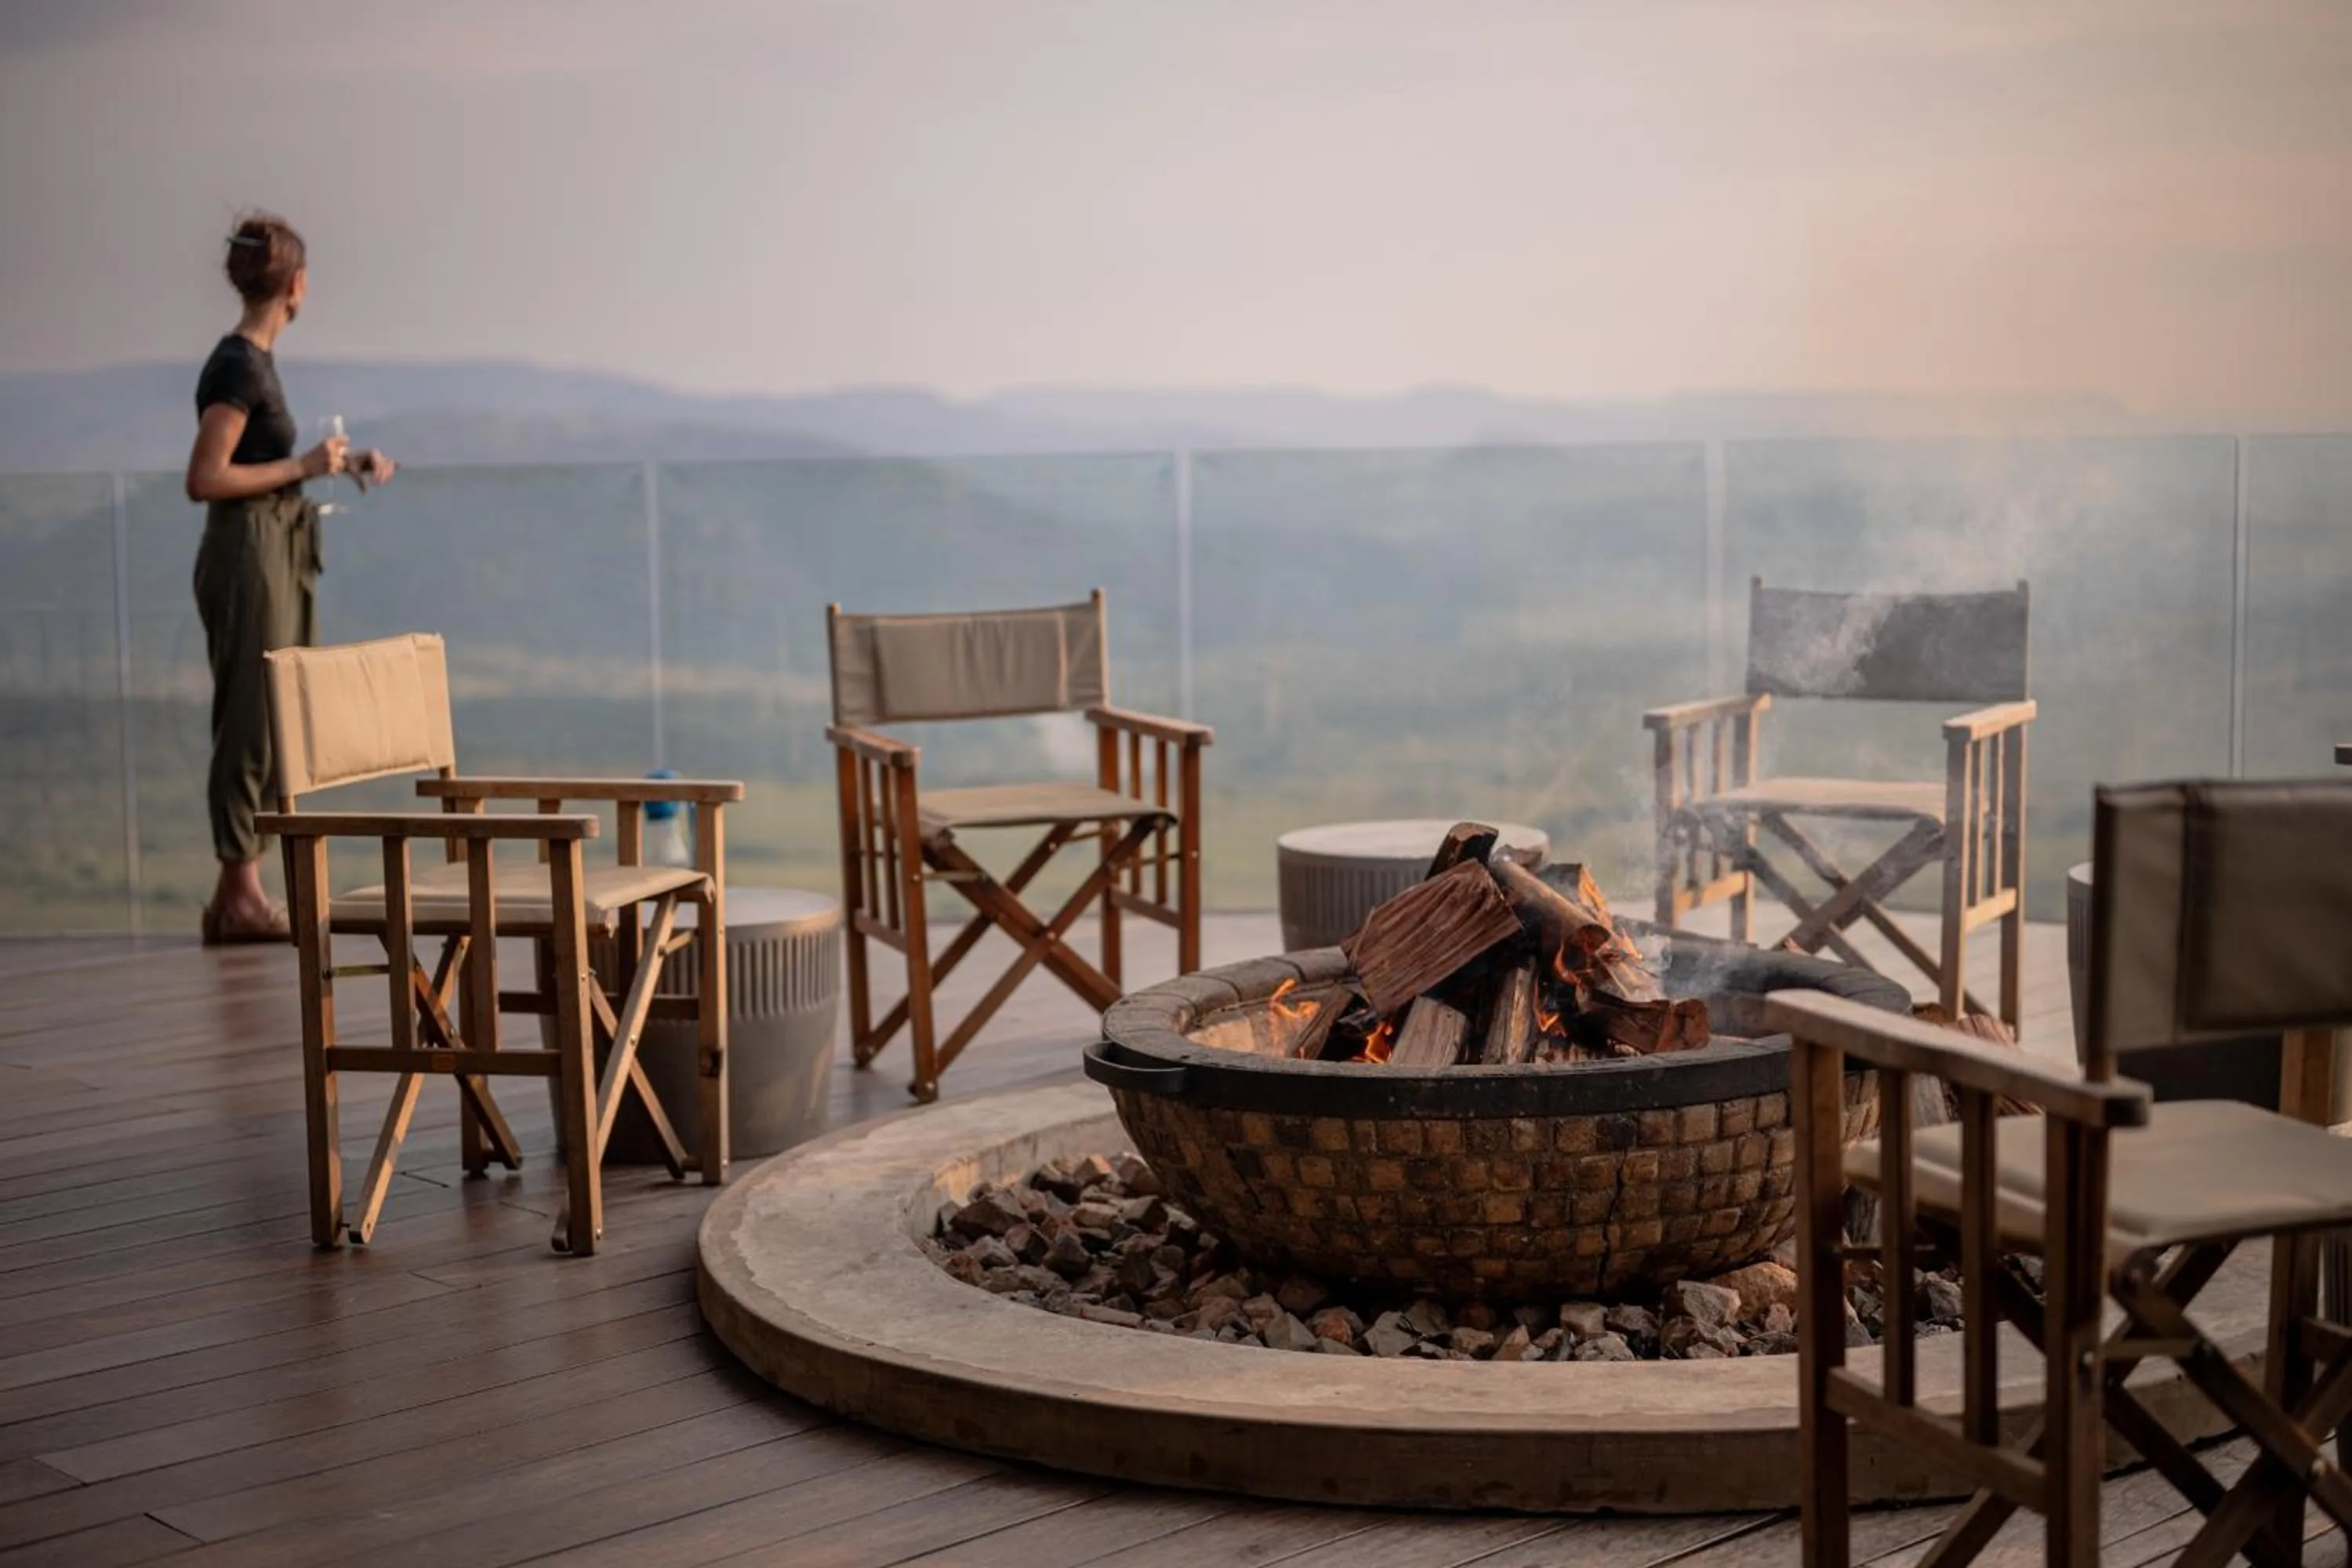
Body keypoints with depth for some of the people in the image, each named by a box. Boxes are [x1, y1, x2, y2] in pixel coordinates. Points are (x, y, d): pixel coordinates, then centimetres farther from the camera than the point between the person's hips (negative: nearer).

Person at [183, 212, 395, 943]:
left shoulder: (252, 360, 12)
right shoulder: (238, 367, -16)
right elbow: (205, 480, -19)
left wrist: (342, 460, 15)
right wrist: (305, 466, -16)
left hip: (273, 553, 10)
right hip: (246, 555, -10)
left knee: (266, 721, 12)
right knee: (251, 722, -3)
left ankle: (236, 892, 18)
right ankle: (242, 895, 4)